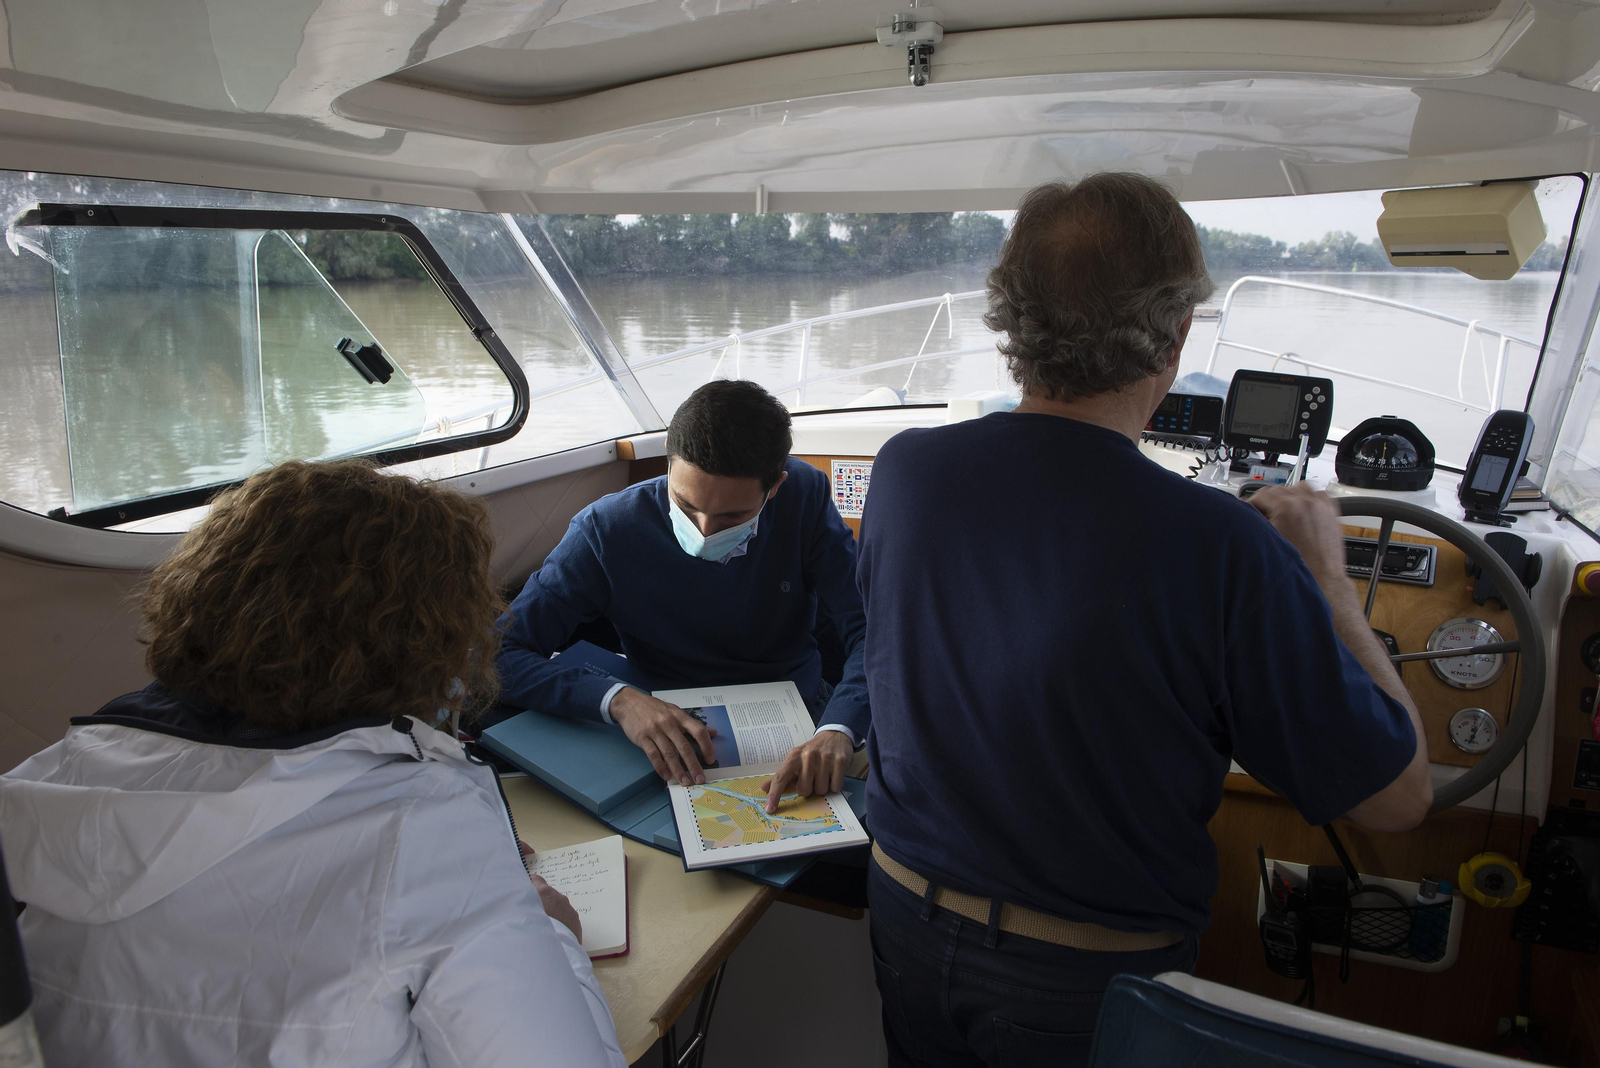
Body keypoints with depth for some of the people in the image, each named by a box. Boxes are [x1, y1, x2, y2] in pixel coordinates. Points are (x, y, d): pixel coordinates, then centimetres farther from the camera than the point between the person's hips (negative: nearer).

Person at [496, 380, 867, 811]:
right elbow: (499, 655, -18)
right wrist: (617, 699, -35)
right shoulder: (606, 530, -17)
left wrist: (838, 730, -37)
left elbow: (869, 630, -16)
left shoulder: (805, 497, -12)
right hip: (671, 742, -1)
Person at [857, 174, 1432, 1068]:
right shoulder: (1224, 550, -29)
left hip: (908, 914, 3)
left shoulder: (903, 470, -16)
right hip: (1090, 979, -3)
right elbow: (1399, 797, -15)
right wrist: (1326, 581, -3)